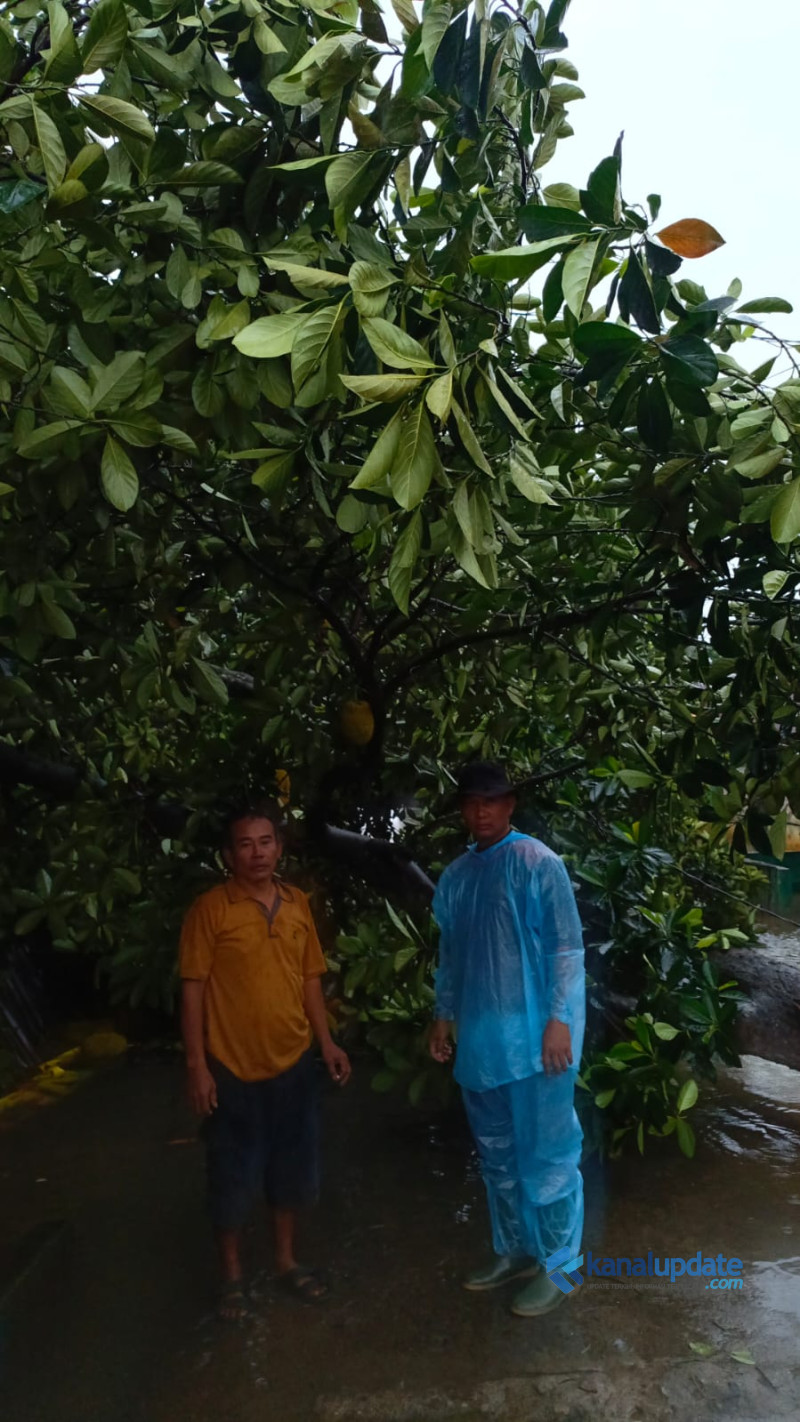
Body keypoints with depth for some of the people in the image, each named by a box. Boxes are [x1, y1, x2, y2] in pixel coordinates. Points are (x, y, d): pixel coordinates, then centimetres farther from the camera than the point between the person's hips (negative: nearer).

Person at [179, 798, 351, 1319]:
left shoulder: (298, 904, 2)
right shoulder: (210, 909, -13)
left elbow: (310, 978, 9)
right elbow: (193, 989, -11)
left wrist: (327, 1041, 5)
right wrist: (197, 1066, -13)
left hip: (294, 1062, 4)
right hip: (233, 1068, -4)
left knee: (292, 1168, 17)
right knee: (233, 1177, 10)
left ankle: (287, 1259, 37)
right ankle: (233, 1275, 31)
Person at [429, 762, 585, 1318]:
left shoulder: (537, 863, -10)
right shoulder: (455, 876, 8)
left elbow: (567, 947, -12)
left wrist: (559, 1019, -17)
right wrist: (444, 1014, 15)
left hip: (534, 1035, -6)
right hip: (480, 1038, 6)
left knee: (547, 1155, 5)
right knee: (498, 1154, 18)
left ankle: (557, 1265, 22)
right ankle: (514, 1249, 35)